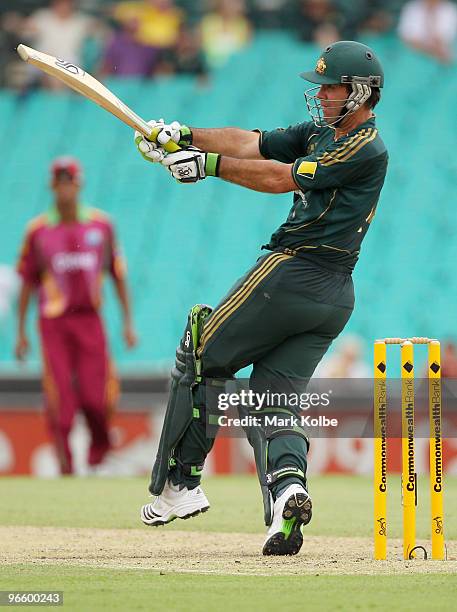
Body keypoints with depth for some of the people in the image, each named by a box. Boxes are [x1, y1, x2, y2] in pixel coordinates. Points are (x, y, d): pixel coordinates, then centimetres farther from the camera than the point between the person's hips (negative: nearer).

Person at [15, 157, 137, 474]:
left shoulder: (101, 225, 5)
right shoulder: (39, 230, 2)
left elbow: (118, 275, 10)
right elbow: (27, 281, 7)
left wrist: (128, 322, 6)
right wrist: (21, 332, 5)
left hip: (90, 320, 1)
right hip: (53, 323, -1)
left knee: (96, 396, -8)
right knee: (60, 399, -9)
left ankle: (100, 447, 20)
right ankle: (65, 465, 1)